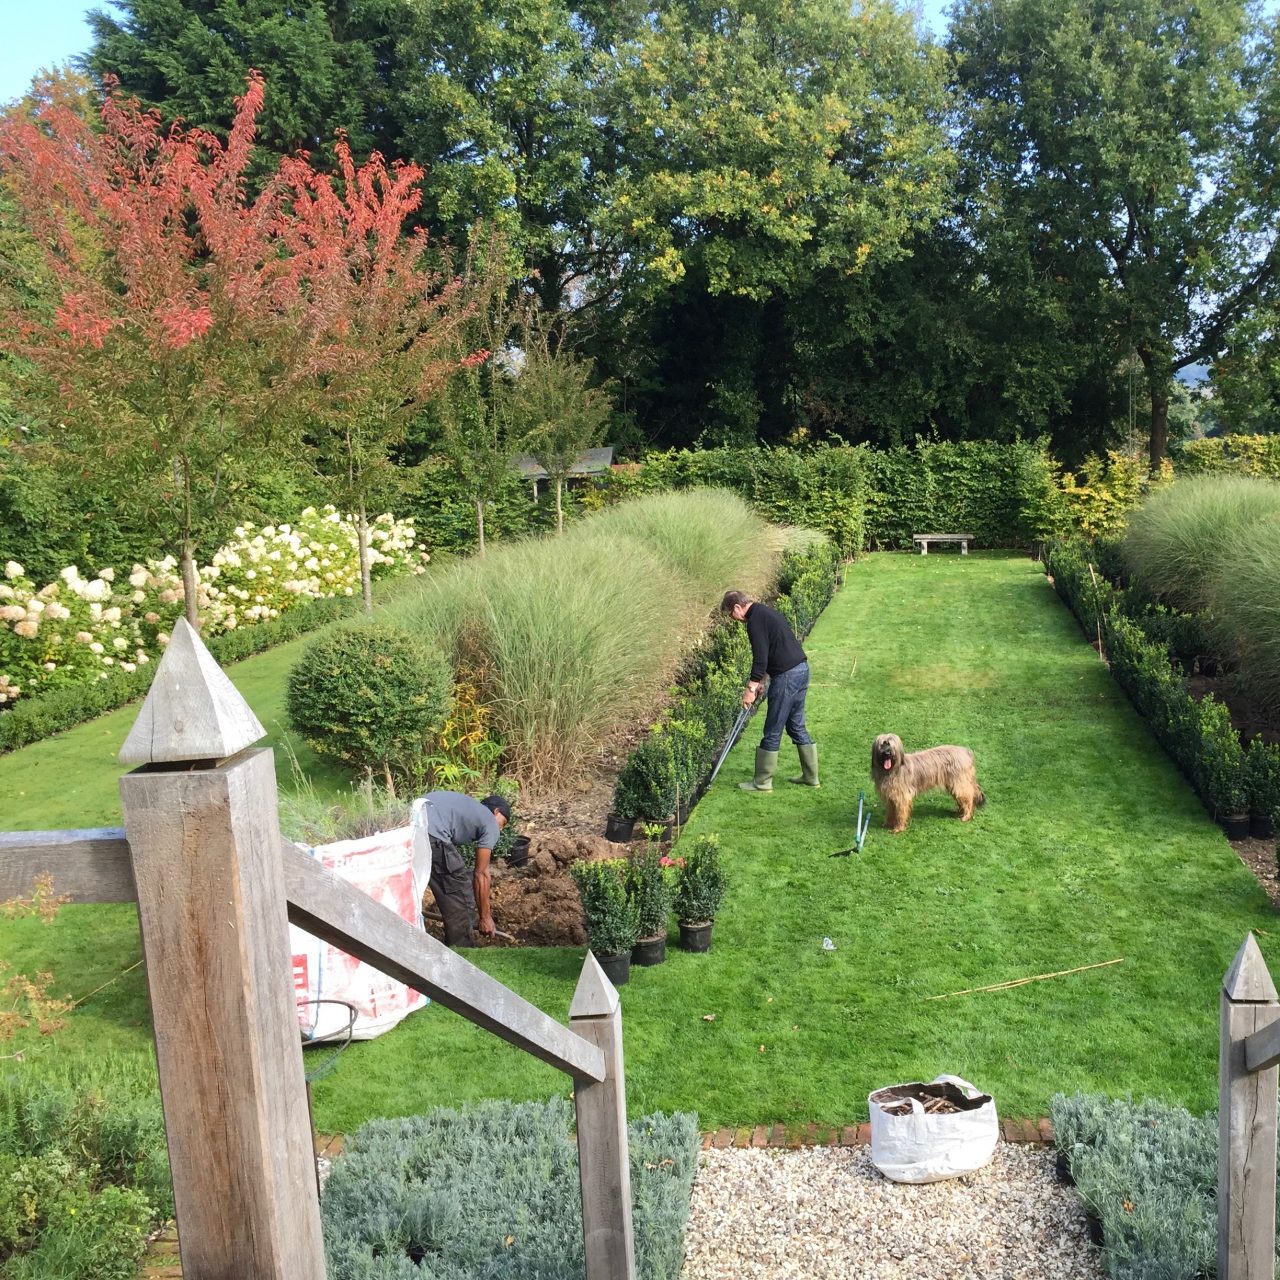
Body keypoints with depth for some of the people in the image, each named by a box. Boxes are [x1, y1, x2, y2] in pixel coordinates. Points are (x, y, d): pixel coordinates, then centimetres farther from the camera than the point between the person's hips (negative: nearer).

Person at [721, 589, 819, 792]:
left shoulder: (755, 620, -12)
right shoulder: (766, 612, 19)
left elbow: (760, 657, -19)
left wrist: (751, 687, -15)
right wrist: (759, 682, 25)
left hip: (787, 676, -10)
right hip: (801, 669, 10)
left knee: (773, 731, -1)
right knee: (796, 726, 17)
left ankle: (762, 782, 7)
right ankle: (810, 776, 22)